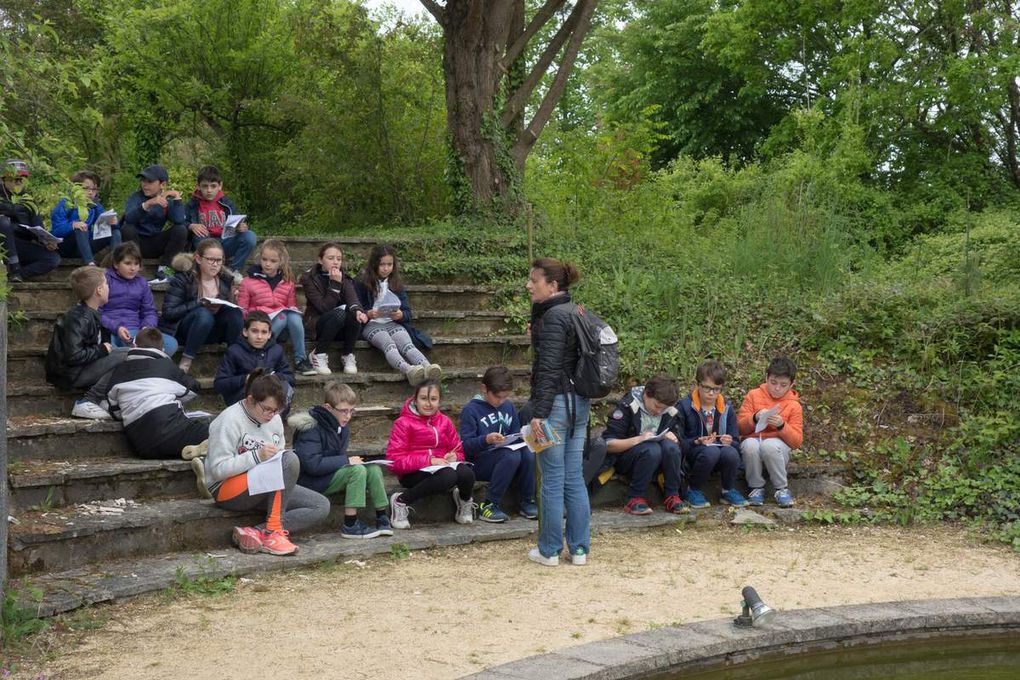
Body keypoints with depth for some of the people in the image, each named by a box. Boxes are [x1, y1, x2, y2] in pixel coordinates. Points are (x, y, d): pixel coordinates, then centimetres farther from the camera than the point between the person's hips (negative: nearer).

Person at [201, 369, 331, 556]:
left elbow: (280, 455, 19)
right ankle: (273, 530, -26)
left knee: (321, 506, -10)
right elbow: (218, 469, -20)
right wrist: (257, 456, -29)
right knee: (289, 459, -30)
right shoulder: (229, 421, -14)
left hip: (266, 488, 8)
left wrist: (278, 456, -5)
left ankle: (256, 532, -23)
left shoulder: (274, 419, 8)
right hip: (226, 489, -8)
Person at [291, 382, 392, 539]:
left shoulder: (342, 426, 8)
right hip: (310, 481, -9)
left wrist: (350, 460, -4)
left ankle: (383, 518, -5)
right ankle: (350, 526, -25)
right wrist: (346, 461, -23)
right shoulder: (311, 429, -20)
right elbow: (313, 464, -28)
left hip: (332, 474, 9)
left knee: (374, 469, -9)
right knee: (357, 470, -27)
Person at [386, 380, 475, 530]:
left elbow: (459, 452, 19)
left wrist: (454, 457, -8)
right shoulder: (403, 423, -3)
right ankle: (401, 501, -17)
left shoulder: (445, 422, 12)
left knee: (466, 473, -30)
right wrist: (429, 460, -20)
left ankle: (465, 501, 7)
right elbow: (394, 460, -12)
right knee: (448, 475, -36)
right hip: (413, 473, -4)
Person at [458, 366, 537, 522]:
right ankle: (489, 506, -25)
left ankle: (527, 502, -11)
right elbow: (466, 445, -13)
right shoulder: (471, 409, -5)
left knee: (528, 453, -26)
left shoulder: (508, 406, 14)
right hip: (479, 461, -5)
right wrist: (486, 440, -30)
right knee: (511, 456, -35)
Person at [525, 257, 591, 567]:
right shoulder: (576, 312, 13)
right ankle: (579, 548, 16)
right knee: (574, 478, 12)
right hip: (580, 402, 9)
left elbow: (549, 369, -19)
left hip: (557, 402, -9)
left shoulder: (552, 317, -15)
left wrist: (538, 412, -19)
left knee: (552, 480, 1)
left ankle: (549, 550, 9)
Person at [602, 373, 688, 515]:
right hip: (623, 458, -4)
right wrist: (638, 439, -30)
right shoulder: (627, 406, -16)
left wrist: (670, 437, -13)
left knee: (670, 445, -28)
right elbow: (608, 444, -18)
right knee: (651, 449, -35)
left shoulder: (670, 411, -1)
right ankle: (634, 499, -23)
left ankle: (672, 497, -18)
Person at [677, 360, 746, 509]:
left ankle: (729, 491, -4)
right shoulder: (684, 406, -4)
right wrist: (697, 442, -24)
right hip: (690, 456, -3)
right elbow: (678, 442, -7)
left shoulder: (727, 408, 8)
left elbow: (736, 442, 8)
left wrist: (730, 442, -15)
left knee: (731, 452, -32)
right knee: (711, 452, -37)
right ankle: (694, 491, -11)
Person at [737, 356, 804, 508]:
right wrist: (755, 418, -18)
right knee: (750, 444, -36)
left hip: (777, 446, -1)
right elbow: (740, 427, 2)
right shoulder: (753, 395, 6)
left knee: (770, 445, -37)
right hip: (752, 441, 1)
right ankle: (756, 487, -14)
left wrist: (782, 426, -19)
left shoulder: (794, 406, 4)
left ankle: (781, 488, -16)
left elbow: (797, 441, -2)